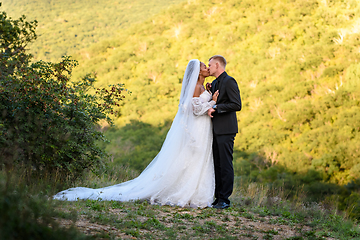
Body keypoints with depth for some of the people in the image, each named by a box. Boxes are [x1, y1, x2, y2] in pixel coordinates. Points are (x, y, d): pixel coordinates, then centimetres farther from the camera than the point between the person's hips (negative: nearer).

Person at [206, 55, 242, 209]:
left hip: (225, 130, -9)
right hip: (216, 130, 9)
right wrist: (210, 91, 8)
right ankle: (218, 197, 15)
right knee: (217, 165, 10)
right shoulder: (215, 83, 19)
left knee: (225, 165, -6)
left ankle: (224, 200, -2)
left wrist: (216, 108, -18)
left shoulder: (229, 81, -10)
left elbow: (236, 105, -18)